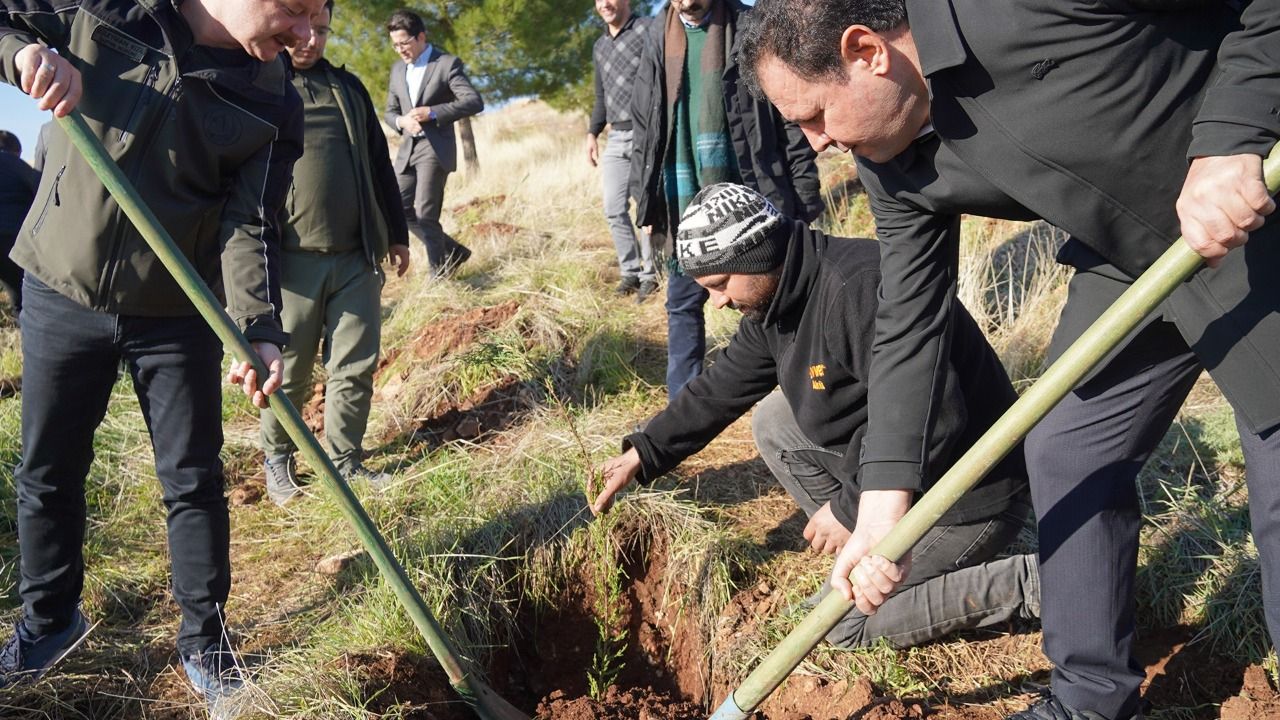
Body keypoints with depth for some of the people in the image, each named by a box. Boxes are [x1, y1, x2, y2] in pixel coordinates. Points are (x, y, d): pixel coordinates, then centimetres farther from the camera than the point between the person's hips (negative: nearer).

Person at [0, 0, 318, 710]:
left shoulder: (273, 104, -9)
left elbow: (249, 225, -15)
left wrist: (259, 330, -30)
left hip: (175, 315, 0)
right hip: (60, 297, 1)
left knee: (193, 483, 5)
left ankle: (204, 639, 24)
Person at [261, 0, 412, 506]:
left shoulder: (348, 87, 18)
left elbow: (380, 165, 22)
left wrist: (396, 234, 20)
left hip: (357, 257, 4)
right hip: (292, 259, -4)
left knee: (356, 368, 5)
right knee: (288, 373, 4)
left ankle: (344, 462, 17)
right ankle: (277, 460, 23)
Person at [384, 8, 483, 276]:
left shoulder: (447, 64, -5)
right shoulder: (398, 69, 15)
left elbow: (475, 102, -13)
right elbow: (390, 111, 17)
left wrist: (432, 112, -20)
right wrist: (401, 121, -7)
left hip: (435, 148, -7)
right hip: (407, 149, 7)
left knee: (426, 214, -10)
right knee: (399, 209, 3)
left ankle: (439, 272, 5)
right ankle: (453, 252, 17)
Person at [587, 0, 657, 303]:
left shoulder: (648, 30, -3)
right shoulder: (599, 46, 19)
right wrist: (592, 133, 15)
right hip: (616, 138, 7)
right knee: (614, 208, 4)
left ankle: (649, 274, 7)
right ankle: (630, 270, 13)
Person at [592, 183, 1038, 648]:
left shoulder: (860, 287, -30)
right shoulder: (774, 302, 1)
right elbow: (721, 388, 12)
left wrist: (850, 509, -21)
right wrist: (642, 455, 9)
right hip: (899, 467, 9)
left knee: (844, 621, -3)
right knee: (774, 423, 7)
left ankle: (1027, 582, -1)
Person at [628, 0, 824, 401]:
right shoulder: (657, 37, 7)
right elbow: (643, 124, 12)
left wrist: (805, 196, -8)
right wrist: (645, 201, 8)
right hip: (684, 204, 4)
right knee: (683, 303, 10)